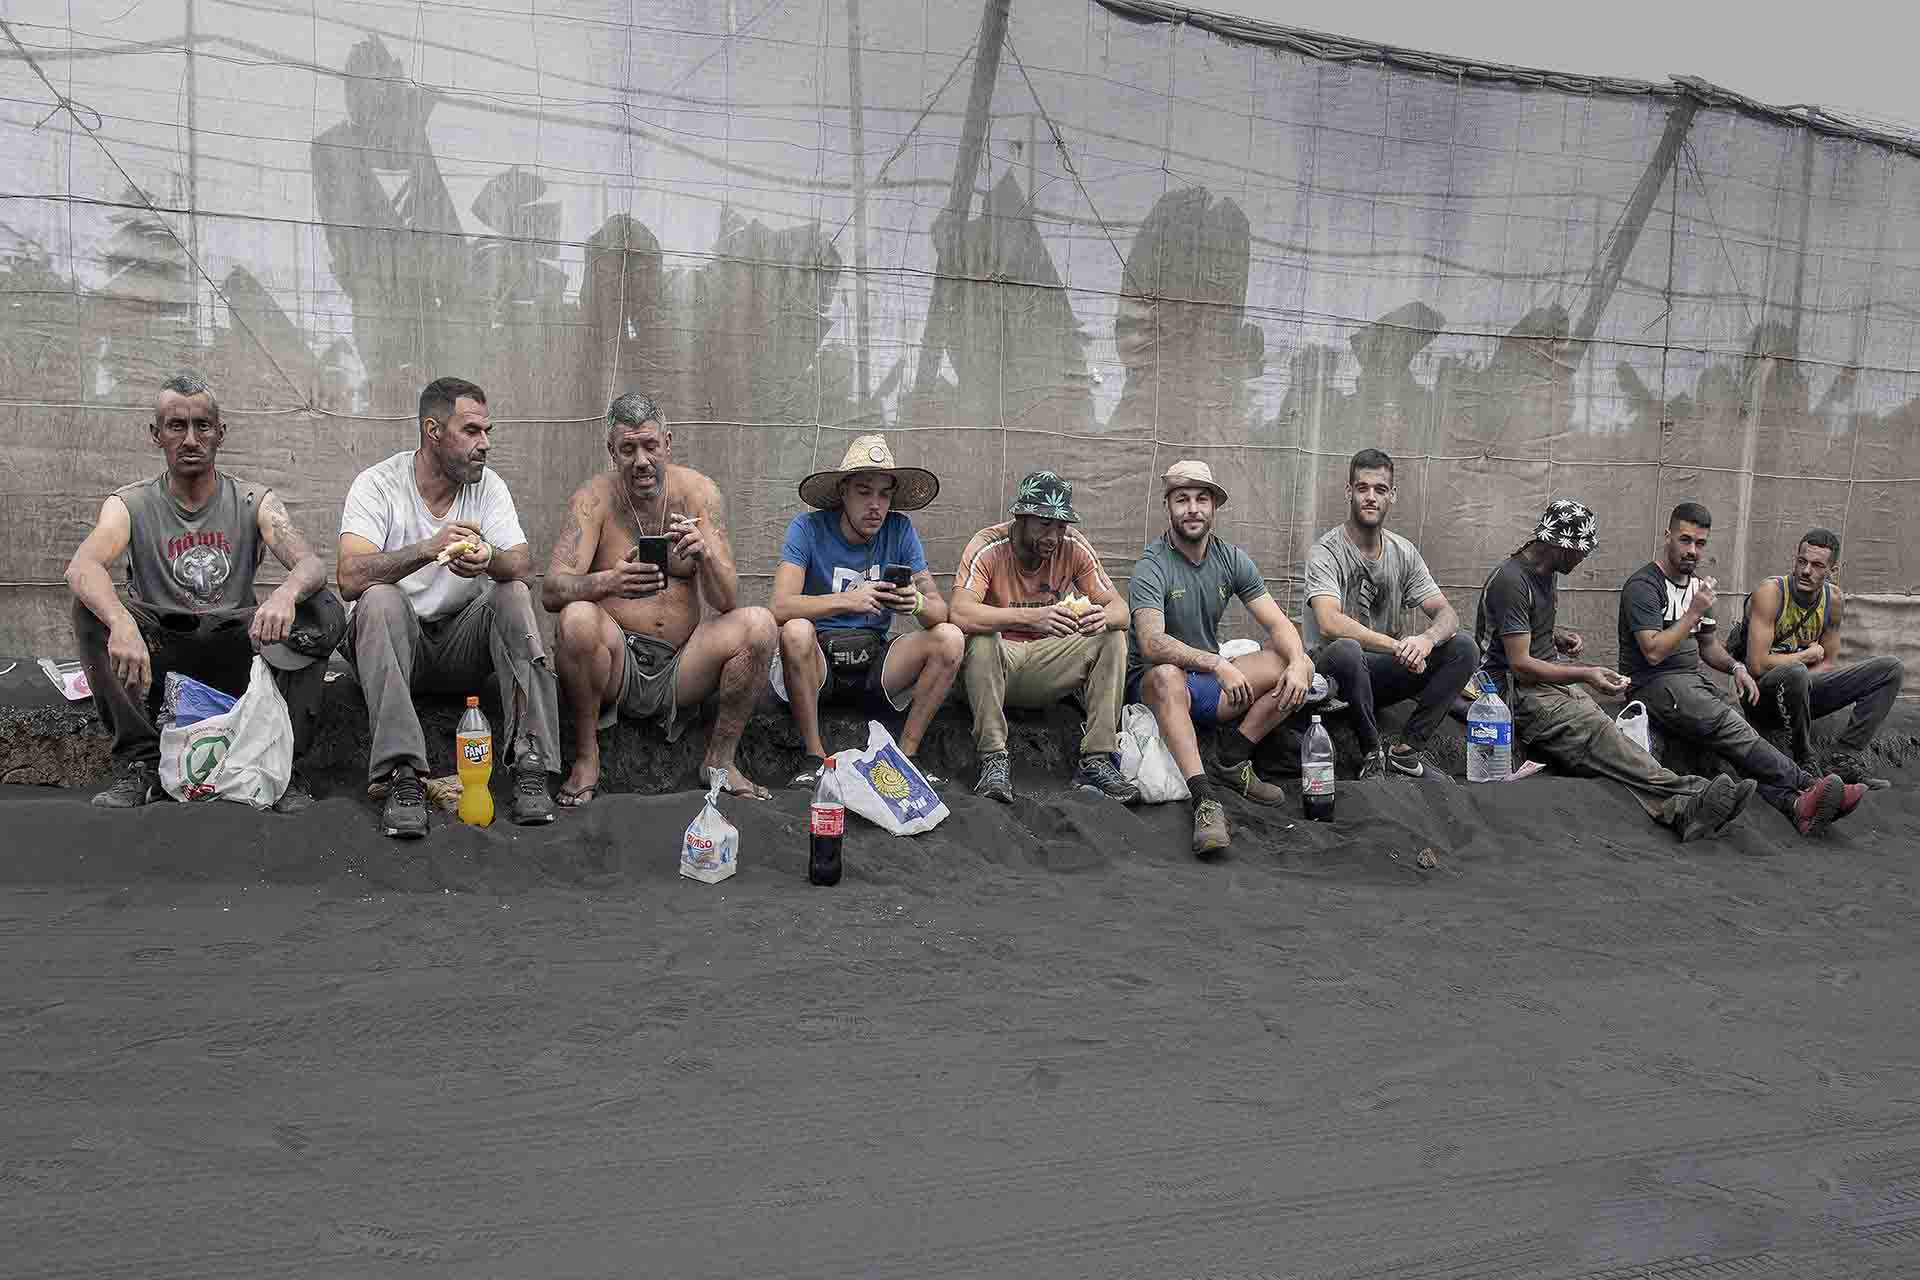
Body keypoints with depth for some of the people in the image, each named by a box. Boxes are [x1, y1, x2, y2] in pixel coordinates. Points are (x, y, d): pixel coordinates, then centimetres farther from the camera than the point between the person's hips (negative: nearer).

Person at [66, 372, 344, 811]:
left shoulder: (255, 502, 0)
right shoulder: (129, 506, -2)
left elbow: (311, 565, -17)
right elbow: (81, 568, -22)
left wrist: (286, 593, -43)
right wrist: (121, 622, -44)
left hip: (237, 651, 0)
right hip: (158, 653, 0)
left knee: (323, 611, -25)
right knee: (91, 607, -26)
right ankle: (139, 763, -18)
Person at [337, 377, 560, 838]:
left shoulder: (488, 486, 1)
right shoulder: (377, 484, -8)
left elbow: (523, 566, -14)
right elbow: (351, 578, -24)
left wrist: (489, 559, -38)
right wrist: (428, 548, -39)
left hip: (464, 643, 2)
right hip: (393, 642, -2)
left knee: (515, 593, -24)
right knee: (380, 598, -32)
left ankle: (530, 765, -30)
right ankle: (403, 777, -37)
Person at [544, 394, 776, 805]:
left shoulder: (699, 493, 0)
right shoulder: (594, 498, -4)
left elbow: (727, 601, -6)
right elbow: (551, 590, -16)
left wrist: (705, 556, -29)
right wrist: (608, 582, -37)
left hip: (681, 670, 2)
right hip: (617, 664, -2)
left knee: (759, 624, -20)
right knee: (577, 618, -31)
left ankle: (720, 759, -4)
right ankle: (586, 757, -10)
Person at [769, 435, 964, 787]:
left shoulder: (899, 530, -1)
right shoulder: (808, 528, -10)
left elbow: (939, 610, -6)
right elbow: (781, 607, -23)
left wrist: (918, 603, -30)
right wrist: (848, 600, -37)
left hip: (874, 659, 3)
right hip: (818, 660, -3)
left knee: (951, 638, -17)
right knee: (796, 631, -34)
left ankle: (905, 755, -11)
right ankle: (815, 758, -20)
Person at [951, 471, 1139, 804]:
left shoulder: (1074, 548, -8)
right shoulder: (988, 546, -18)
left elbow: (1120, 609, -8)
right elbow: (960, 614, -33)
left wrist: (1103, 617, -34)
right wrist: (1030, 617, -46)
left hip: (1049, 669, 3)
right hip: (999, 660, -3)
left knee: (1113, 637, -17)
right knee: (980, 638, -34)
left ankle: (1096, 761, -16)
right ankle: (995, 759, -25)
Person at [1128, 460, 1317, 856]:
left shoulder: (1232, 559, 4)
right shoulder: (1151, 567, -14)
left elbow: (1278, 625, -1)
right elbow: (1151, 643, -30)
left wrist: (1296, 663, -23)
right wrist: (1217, 665, -40)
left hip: (1210, 681, 6)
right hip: (1154, 684, -5)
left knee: (1301, 668, -12)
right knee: (1167, 676, -41)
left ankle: (1232, 759, -11)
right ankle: (1204, 800, -46)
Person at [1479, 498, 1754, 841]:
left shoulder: (1543, 573, 17)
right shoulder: (1511, 581, -14)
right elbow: (1520, 664, -18)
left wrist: (1558, 638, 14)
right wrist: (1584, 675, -23)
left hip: (1552, 675, 11)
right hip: (1519, 689, -11)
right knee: (1596, 730, -32)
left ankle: (1677, 808, -36)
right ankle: (1690, 795, -46)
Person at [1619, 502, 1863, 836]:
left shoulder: (1697, 585, 20)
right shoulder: (1644, 585, -7)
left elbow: (1708, 646, 28)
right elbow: (1654, 651, -17)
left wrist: (1735, 667, 8)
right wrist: (1694, 613, -17)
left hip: (1694, 680, 7)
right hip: (1654, 684, -7)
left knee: (1743, 729, -21)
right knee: (1728, 726, -30)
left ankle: (1794, 803, -41)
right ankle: (1809, 785, -36)